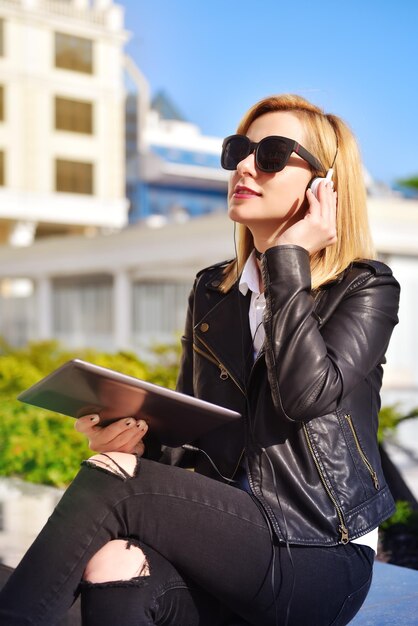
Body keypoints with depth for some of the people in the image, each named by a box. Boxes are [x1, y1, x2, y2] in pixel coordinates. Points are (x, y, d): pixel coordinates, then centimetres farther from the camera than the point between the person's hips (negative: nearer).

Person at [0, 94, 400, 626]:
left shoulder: (367, 289, -1)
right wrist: (139, 439, -8)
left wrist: (289, 257, -11)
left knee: (107, 482, -25)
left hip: (319, 560, -4)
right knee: (113, 569, -32)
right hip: (222, 535, 4)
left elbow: (307, 393, -20)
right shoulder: (211, 292, 15)